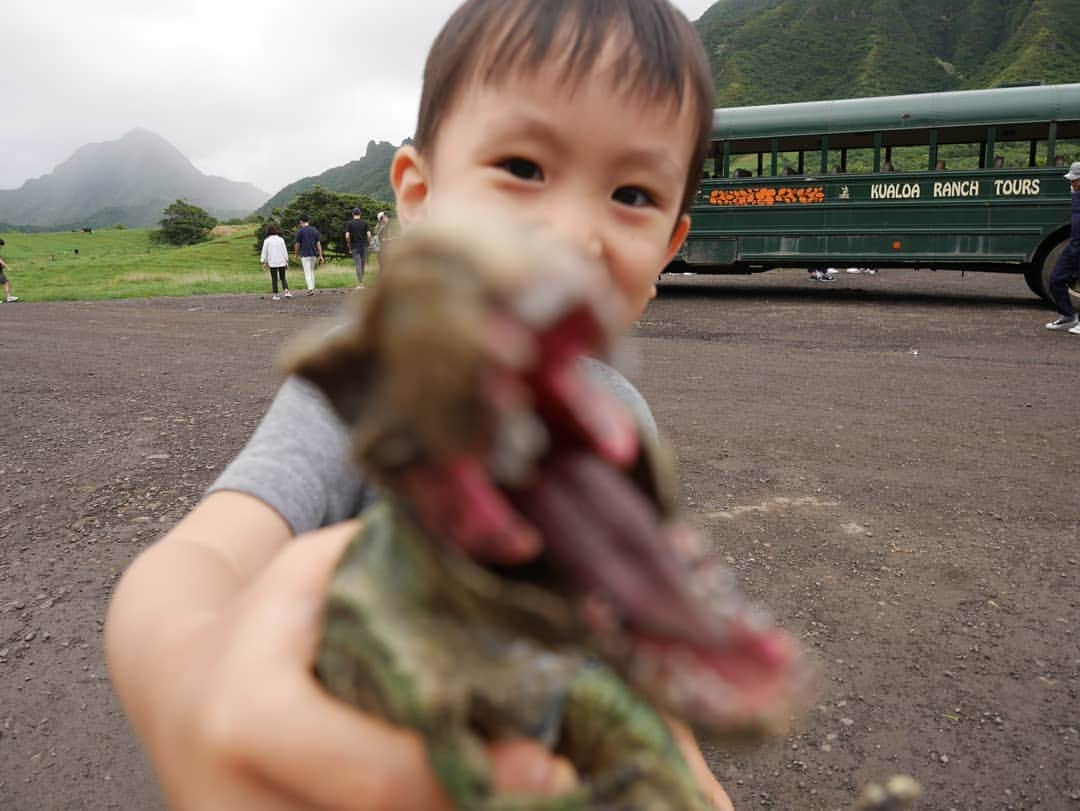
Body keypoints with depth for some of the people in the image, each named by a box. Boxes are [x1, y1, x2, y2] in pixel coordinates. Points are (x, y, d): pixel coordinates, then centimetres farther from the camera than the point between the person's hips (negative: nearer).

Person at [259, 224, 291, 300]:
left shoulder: (267, 240, -4)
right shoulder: (280, 239, 2)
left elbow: (264, 251, -1)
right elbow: (285, 251, 4)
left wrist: (264, 262, 6)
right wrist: (286, 261, 11)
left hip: (272, 263, -2)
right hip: (282, 262, 2)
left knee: (274, 279, 5)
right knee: (283, 278, 11)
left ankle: (276, 295, 4)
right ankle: (286, 292, -7)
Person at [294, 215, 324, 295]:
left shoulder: (300, 231, -5)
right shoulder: (314, 230, 7)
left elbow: (297, 244, 0)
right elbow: (319, 243, 3)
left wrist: (297, 254, 16)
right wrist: (320, 256, 4)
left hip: (305, 255, -5)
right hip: (314, 254, 5)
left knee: (307, 273, -4)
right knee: (312, 271, 18)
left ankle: (310, 289, -14)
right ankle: (312, 288, 18)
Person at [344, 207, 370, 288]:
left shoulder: (349, 223, -1)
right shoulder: (364, 223, 2)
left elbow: (347, 236, -9)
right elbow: (369, 235, -6)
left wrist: (349, 247, 2)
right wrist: (367, 242, 10)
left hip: (354, 247, -1)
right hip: (364, 246, 1)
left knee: (358, 265, -3)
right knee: (362, 265, 11)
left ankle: (359, 284, -10)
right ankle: (361, 282, 17)